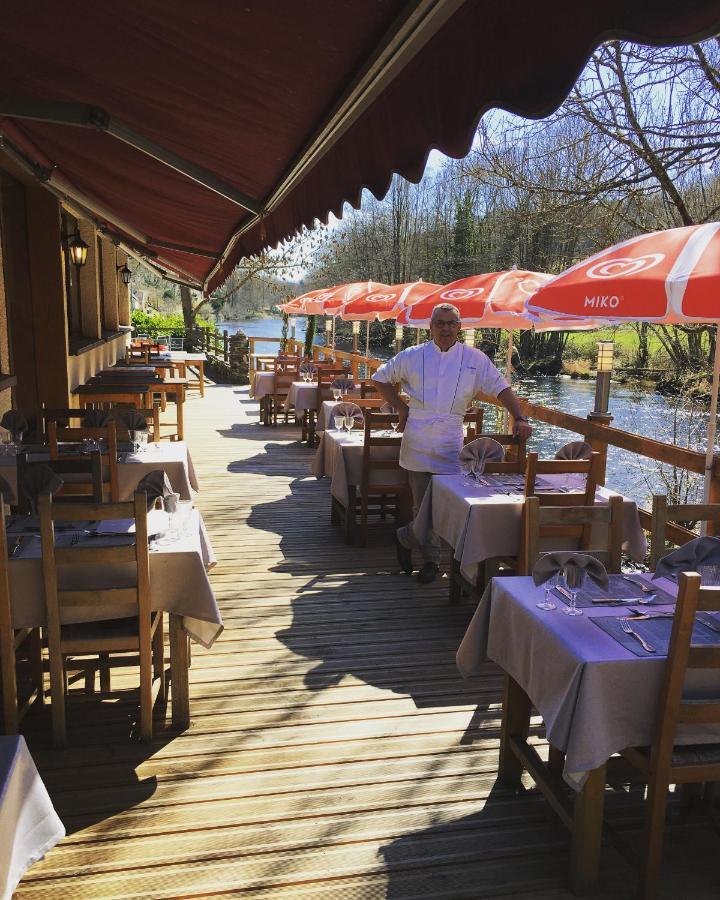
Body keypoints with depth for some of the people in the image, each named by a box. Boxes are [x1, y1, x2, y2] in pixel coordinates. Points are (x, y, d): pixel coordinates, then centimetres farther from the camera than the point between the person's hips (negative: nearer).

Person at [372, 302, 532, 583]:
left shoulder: (475, 359, 4)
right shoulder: (411, 357, 5)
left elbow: (501, 388, 5)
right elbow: (380, 379, 15)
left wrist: (519, 418, -8)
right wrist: (401, 407, 6)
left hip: (450, 443, 1)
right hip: (417, 441, 0)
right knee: (423, 504, 2)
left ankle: (405, 538, 21)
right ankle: (431, 560, 21)